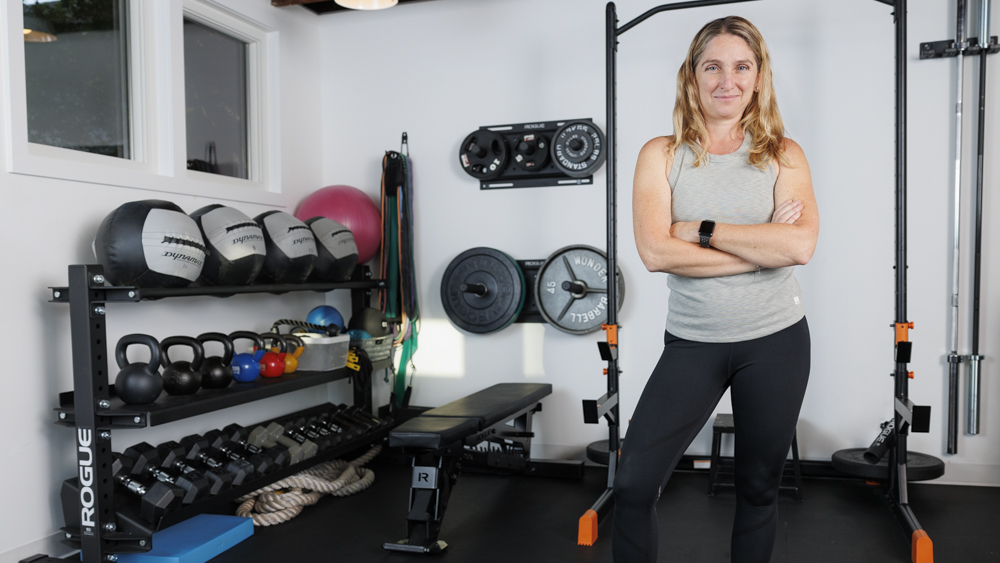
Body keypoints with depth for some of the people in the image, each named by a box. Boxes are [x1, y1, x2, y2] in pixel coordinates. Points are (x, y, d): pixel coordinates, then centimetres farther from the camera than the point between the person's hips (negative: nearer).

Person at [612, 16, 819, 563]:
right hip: (692, 343, 0)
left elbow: (800, 245, -15)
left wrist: (702, 230, -15)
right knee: (632, 483, -6)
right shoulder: (662, 155, -1)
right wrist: (762, 246, -15)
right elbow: (655, 252, -15)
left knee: (759, 486, 15)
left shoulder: (782, 154, 2)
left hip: (774, 340, 1)